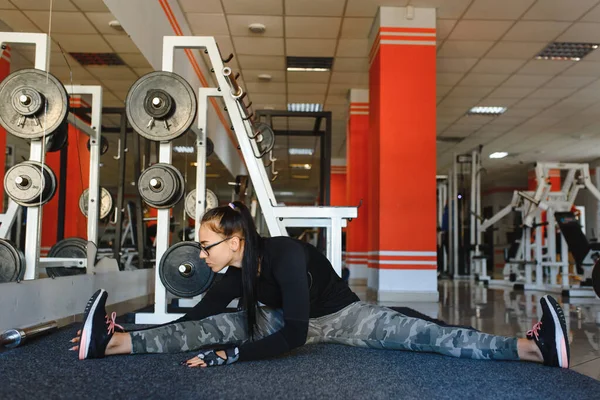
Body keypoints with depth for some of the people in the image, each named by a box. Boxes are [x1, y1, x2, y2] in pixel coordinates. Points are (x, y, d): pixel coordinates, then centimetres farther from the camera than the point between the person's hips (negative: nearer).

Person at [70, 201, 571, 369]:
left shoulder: (285, 255, -37)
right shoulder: (235, 275, -14)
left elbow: (293, 334, -39)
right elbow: (197, 316, -7)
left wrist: (232, 355, -44)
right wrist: (132, 337, -9)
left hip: (340, 315, -5)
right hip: (288, 320, 6)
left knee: (423, 336, -23)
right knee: (214, 327, -16)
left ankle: (530, 347, -28)